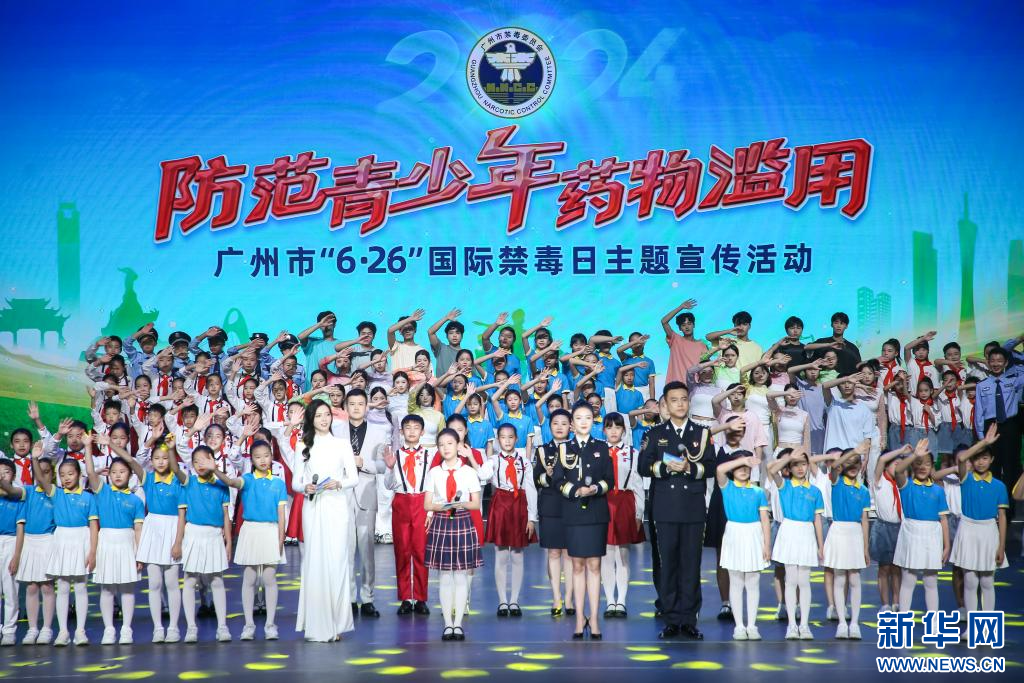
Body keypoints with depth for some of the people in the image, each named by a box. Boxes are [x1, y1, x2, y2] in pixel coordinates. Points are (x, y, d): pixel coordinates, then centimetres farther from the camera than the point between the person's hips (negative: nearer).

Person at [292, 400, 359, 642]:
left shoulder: (342, 444, 10)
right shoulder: (305, 447, 11)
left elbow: (354, 478, 6)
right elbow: (295, 482, 11)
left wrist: (338, 483, -13)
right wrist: (305, 487, -10)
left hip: (337, 507, -1)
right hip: (313, 509, 1)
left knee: (337, 561, -6)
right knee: (314, 562, -4)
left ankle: (336, 624, -1)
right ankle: (317, 625, -1)